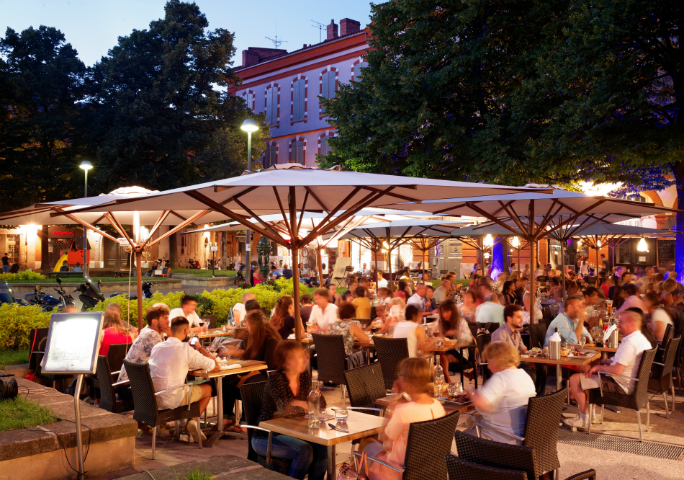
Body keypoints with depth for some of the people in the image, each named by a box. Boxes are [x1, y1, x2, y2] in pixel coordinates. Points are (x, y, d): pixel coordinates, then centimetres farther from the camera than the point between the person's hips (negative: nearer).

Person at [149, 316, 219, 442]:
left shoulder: (156, 347, 5)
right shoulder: (186, 349, -13)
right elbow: (215, 367, -6)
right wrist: (200, 348, 8)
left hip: (153, 398, 6)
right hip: (172, 399, -6)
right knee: (208, 388, 16)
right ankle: (193, 421, 8)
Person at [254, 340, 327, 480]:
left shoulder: (304, 375, 0)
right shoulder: (276, 378, -19)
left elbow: (321, 403, 0)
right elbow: (285, 410, -31)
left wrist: (297, 404, -15)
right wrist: (305, 407, -17)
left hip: (290, 433, 6)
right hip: (267, 437, -6)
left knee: (322, 447, -18)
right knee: (304, 450, -28)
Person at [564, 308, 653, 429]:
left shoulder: (629, 343, -26)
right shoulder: (642, 339, 8)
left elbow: (617, 370, -30)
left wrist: (598, 367, -14)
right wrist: (605, 361, 8)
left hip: (622, 386, -11)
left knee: (575, 379, -7)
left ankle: (584, 419, 2)